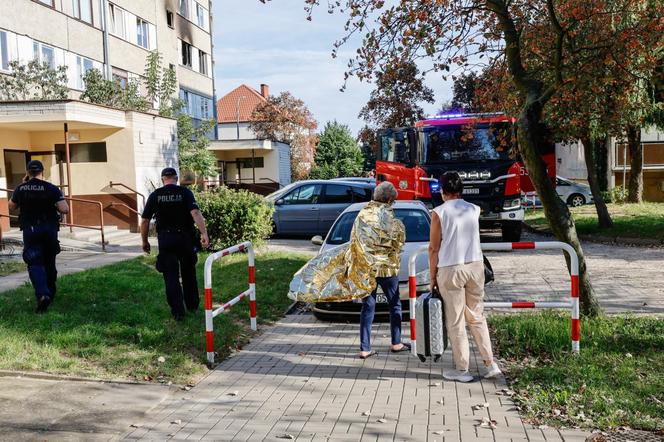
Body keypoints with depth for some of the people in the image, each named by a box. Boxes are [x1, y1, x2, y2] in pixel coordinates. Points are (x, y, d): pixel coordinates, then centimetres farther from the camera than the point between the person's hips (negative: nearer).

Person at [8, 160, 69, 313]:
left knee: (35, 264, -2)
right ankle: (51, 293, 31)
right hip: (49, 230, 0)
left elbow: (12, 206, 17)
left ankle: (42, 294, -23)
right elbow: (65, 209, -16)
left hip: (29, 231, 0)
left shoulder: (21, 189, -2)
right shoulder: (51, 188, -8)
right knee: (49, 262, 17)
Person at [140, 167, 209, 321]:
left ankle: (178, 312, 5)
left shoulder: (155, 195, 1)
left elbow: (145, 221, 0)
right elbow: (195, 213, -18)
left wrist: (145, 241, 12)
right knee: (188, 273, 18)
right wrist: (204, 233, -24)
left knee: (171, 277, 6)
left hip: (165, 239, 0)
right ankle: (192, 305, 30)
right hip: (185, 238, 1)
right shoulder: (185, 192, -3)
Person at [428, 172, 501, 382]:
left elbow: (434, 248, -7)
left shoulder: (439, 213, -8)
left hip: (451, 270, -4)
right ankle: (490, 363, 16)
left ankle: (462, 370, 12)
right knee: (477, 317, 16)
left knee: (455, 322, 5)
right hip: (476, 266, 5)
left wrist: (433, 276, 1)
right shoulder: (474, 210, 5)